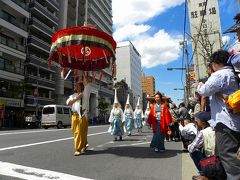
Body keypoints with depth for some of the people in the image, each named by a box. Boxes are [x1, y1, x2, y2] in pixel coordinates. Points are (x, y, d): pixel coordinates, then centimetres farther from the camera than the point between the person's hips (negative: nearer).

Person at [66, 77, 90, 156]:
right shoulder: (73, 96, 17)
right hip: (75, 115, 3)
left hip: (83, 115, -3)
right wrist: (77, 98, -5)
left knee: (82, 132, -3)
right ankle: (85, 144, 20)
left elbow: (86, 84, 2)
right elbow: (68, 103, 2)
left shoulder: (85, 94, 11)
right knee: (76, 132, 4)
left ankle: (78, 149, 5)